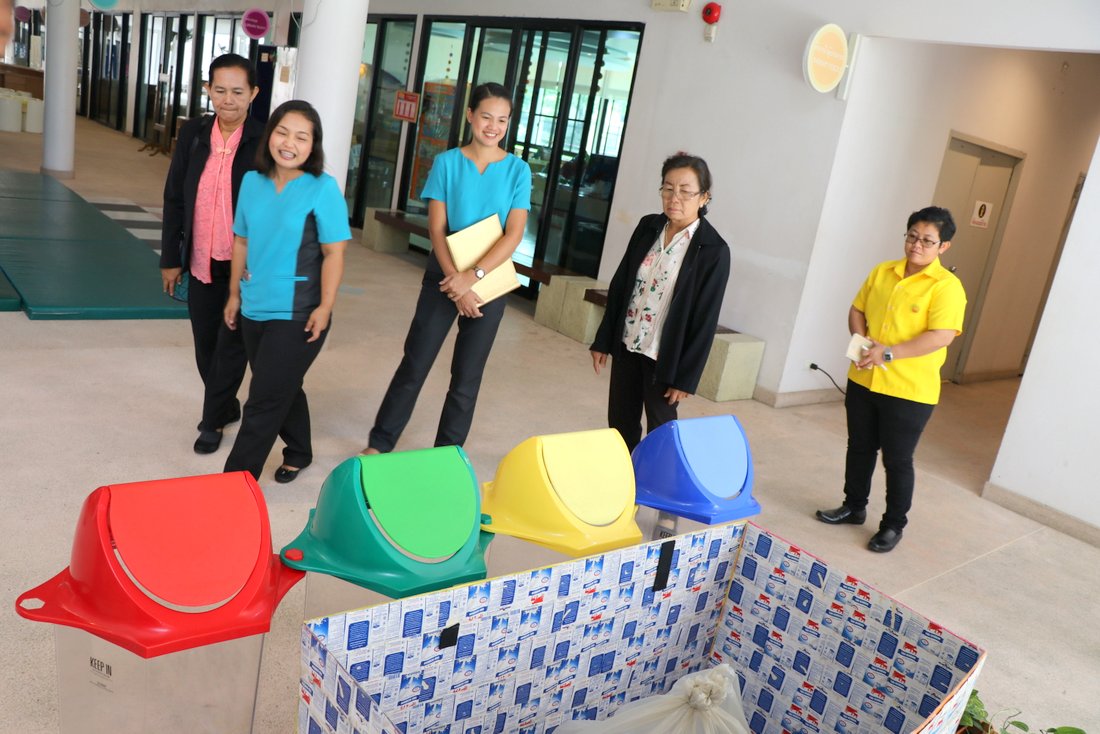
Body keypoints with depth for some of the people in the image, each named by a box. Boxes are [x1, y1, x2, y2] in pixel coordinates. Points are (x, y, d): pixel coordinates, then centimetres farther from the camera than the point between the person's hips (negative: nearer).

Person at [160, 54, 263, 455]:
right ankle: (227, 406, 37)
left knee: (231, 345, 5)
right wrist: (170, 258, 6)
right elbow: (174, 199, 5)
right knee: (206, 345, 16)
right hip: (201, 263, 5)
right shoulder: (193, 133, 0)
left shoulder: (264, 142, -12)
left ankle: (213, 419, 24)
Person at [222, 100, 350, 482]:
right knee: (281, 390, 21)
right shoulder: (252, 181, 4)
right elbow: (242, 241, 12)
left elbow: (334, 253, -13)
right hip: (255, 309, 6)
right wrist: (235, 294, 14)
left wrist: (325, 307, -17)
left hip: (297, 314, -6)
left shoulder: (323, 188, -12)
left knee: (262, 404, 0)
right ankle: (299, 452, 43)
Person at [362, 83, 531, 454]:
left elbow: (514, 235, -10)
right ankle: (379, 444, 19)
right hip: (444, 277, 0)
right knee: (414, 366, 4)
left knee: (467, 377, 9)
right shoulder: (446, 162, -2)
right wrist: (456, 283, -17)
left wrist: (472, 276, -21)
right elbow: (437, 229, -6)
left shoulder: (518, 170, -2)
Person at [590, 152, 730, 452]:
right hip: (627, 345, 5)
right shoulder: (648, 226, 2)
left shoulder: (714, 251, -13)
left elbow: (705, 319, -12)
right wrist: (603, 340, 8)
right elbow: (619, 285, 8)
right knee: (619, 424, 14)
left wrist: (686, 377, -11)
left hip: (665, 356, -5)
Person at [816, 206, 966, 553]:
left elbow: (942, 336, -22)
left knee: (897, 460, 5)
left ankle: (893, 525, 22)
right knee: (859, 447, 18)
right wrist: (863, 342, -7)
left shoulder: (946, 286, -13)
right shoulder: (882, 272, 6)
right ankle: (854, 506, 36)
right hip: (863, 380, 6)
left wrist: (889, 352, -25)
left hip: (909, 391, -6)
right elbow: (857, 310, 12)